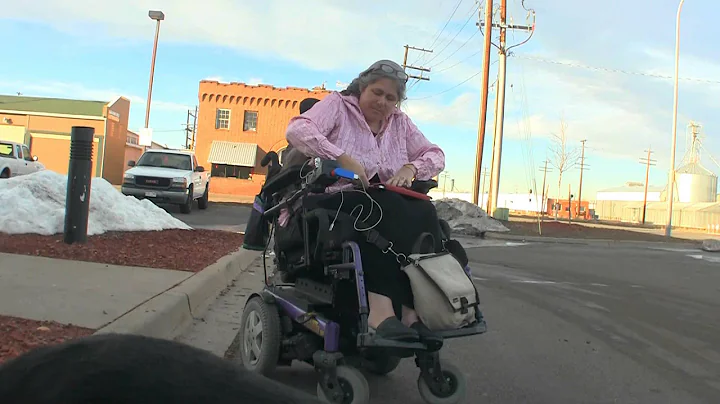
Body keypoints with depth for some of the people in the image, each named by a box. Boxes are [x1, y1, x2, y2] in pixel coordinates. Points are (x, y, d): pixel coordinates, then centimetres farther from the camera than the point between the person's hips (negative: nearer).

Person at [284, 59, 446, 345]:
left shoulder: (400, 122, 20)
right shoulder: (337, 105, 5)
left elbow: (435, 155, 16)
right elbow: (296, 130, -12)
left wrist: (411, 168, -8)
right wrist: (343, 158, -24)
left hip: (385, 208, 5)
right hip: (333, 201, -4)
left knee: (423, 213, -26)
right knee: (382, 206, -35)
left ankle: (412, 312, -35)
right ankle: (381, 309, -42)